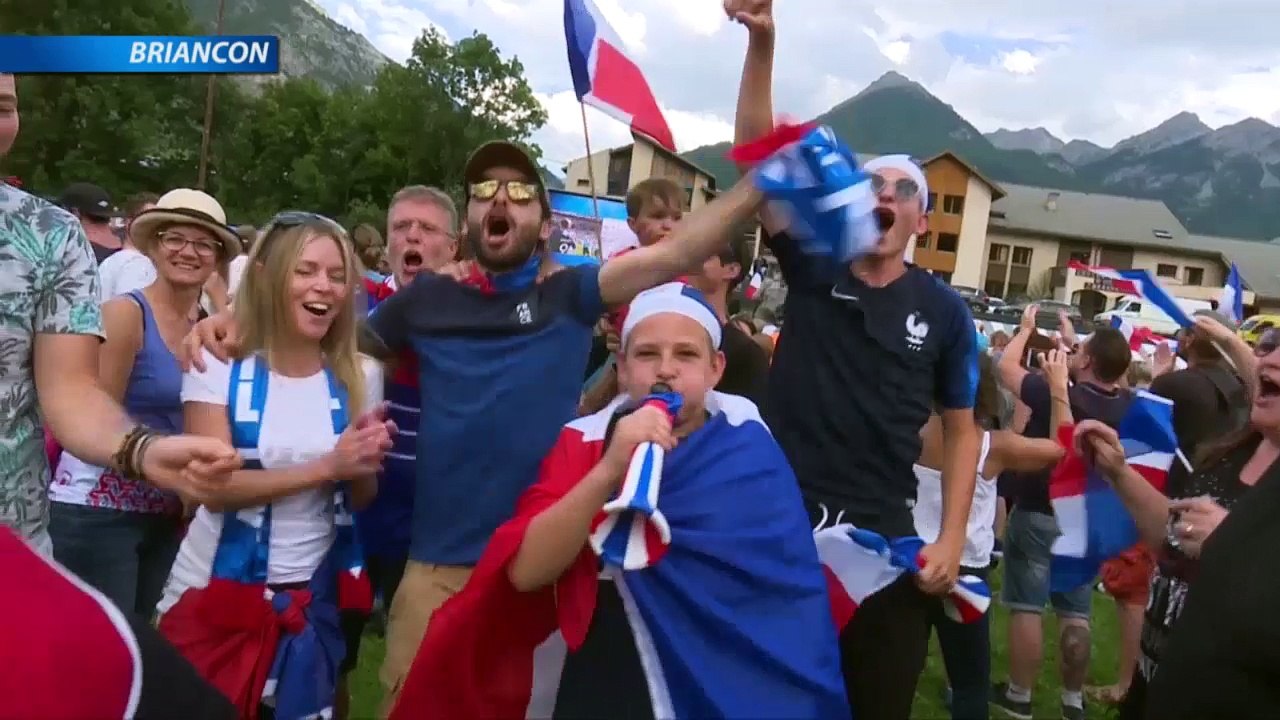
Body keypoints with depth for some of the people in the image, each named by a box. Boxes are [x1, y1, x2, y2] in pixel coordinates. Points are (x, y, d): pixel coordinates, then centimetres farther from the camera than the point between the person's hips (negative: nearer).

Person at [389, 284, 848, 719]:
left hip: (722, 682, 0)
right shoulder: (583, 443, -7)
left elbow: (788, 587, -2)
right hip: (599, 679, 0)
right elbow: (526, 572, -20)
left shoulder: (749, 449, -6)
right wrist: (608, 470, -31)